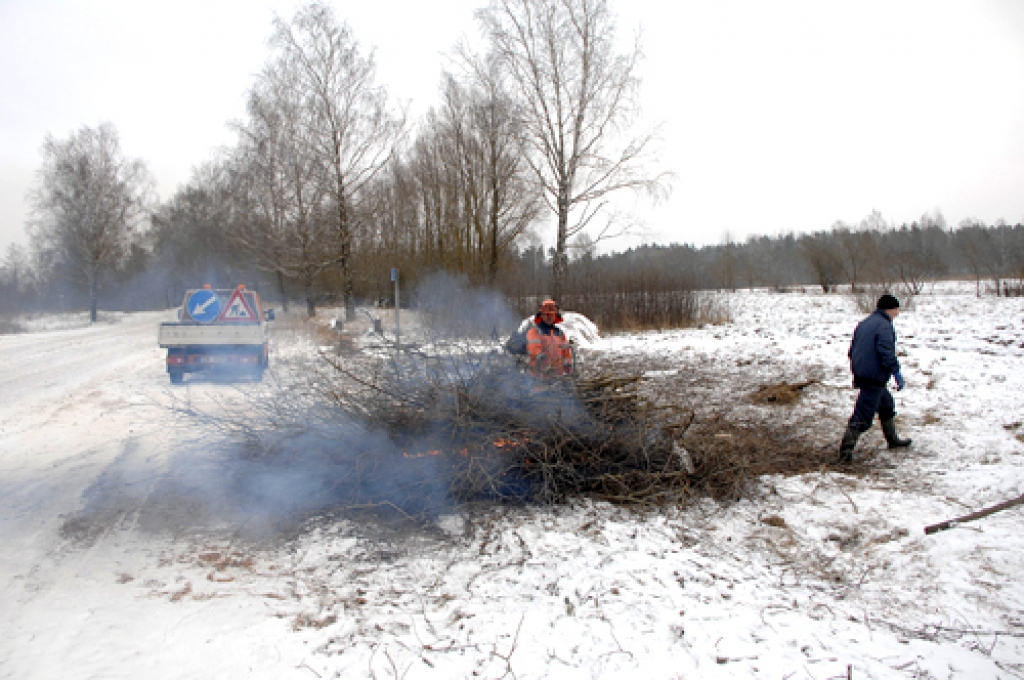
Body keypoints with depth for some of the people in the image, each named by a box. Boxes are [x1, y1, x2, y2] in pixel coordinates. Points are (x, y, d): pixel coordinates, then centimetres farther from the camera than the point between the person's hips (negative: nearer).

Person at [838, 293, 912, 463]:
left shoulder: (864, 323, 17)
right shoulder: (884, 325, -12)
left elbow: (852, 350, 21)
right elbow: (886, 352, -23)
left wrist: (856, 373, 29)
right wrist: (897, 373, -19)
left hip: (861, 374, 10)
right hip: (874, 377, -10)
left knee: (887, 404, 27)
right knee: (863, 416, -10)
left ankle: (893, 440, 42)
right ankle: (846, 451, -13)